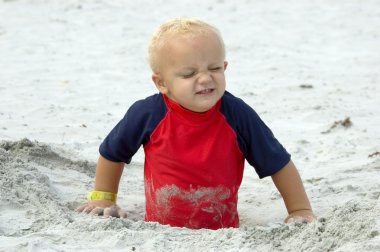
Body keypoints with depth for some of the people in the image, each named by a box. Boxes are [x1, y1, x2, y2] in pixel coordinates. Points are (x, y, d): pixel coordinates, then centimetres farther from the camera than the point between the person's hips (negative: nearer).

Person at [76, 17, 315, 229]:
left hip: (223, 231, 1)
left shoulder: (237, 115, -11)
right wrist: (103, 200, 18)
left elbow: (278, 164, 2)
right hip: (159, 230, 0)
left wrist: (301, 212, 4)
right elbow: (111, 154, 11)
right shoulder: (148, 115, -10)